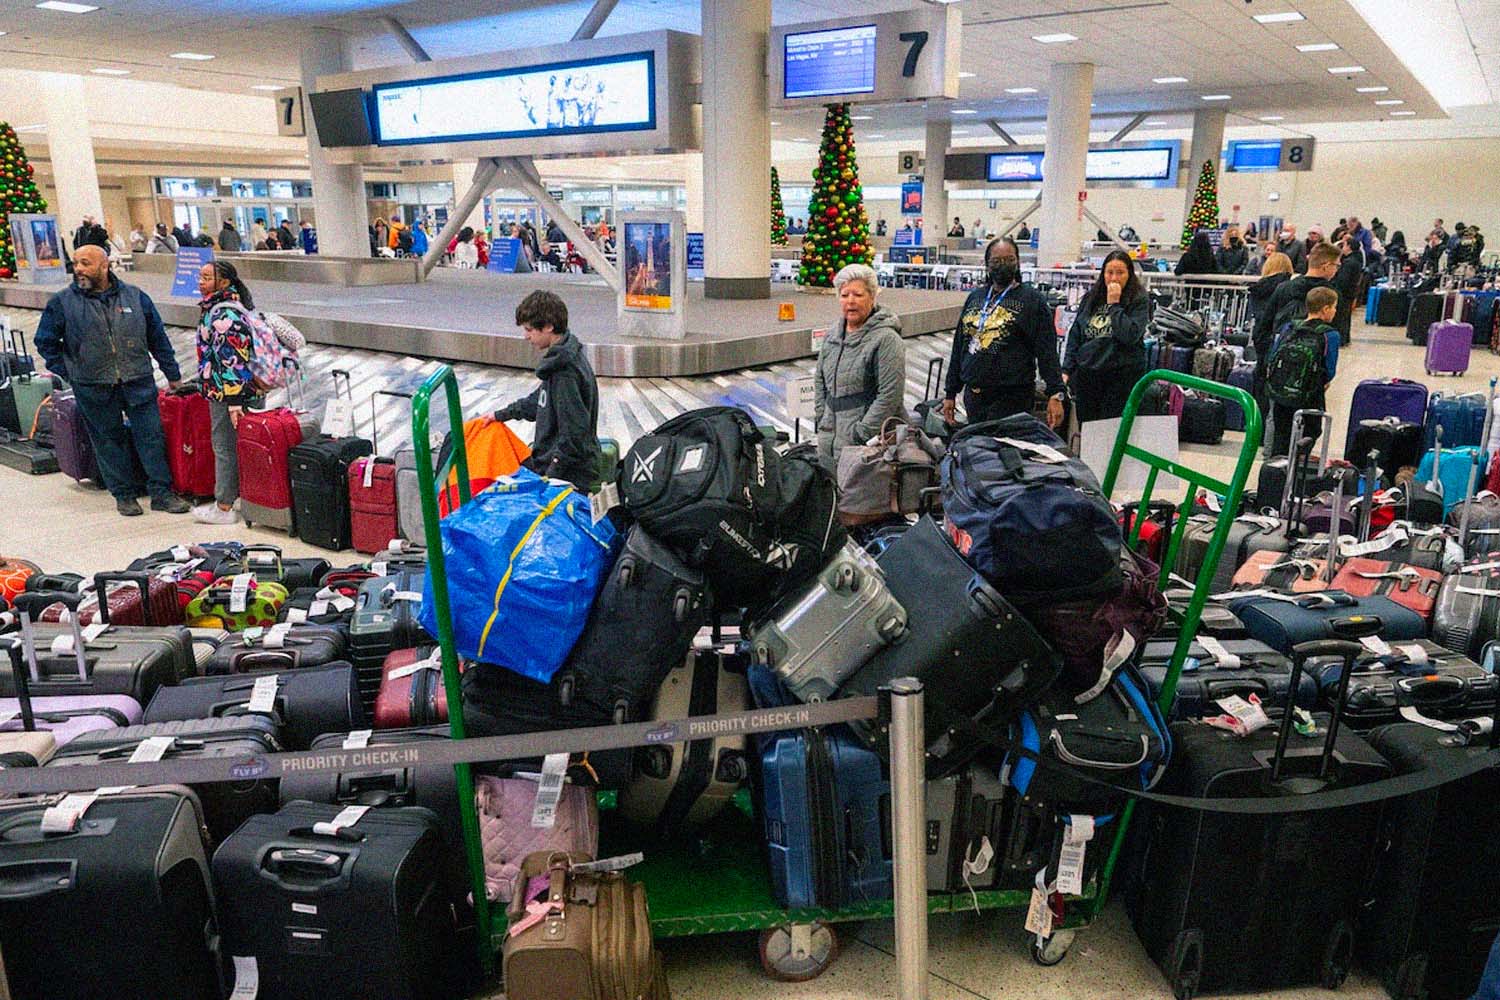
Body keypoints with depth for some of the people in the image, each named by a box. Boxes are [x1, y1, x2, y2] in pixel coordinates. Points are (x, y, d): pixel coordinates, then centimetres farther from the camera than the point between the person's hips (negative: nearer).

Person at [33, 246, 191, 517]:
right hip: (93, 389, 0)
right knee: (109, 441, 6)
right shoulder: (62, 302, 1)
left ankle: (161, 492, 6)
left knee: (152, 436, -1)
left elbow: (158, 338, 10)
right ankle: (124, 495, 16)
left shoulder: (136, 297, 4)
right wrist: (68, 372, 4)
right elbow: (45, 342, 11)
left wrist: (172, 374, 10)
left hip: (139, 383, 0)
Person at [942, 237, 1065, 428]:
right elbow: (959, 347, 18)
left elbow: (1047, 352, -7)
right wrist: (950, 393, 15)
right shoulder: (974, 298, 15)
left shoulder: (1032, 300, -1)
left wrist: (1055, 394, -15)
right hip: (973, 396, 5)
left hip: (1011, 398, -5)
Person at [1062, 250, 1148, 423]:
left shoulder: (1139, 301, -3)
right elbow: (1074, 336, 13)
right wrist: (1066, 370, 7)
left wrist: (1114, 304, -13)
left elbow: (1130, 335, -17)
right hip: (1086, 375, 4)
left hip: (1122, 376, -4)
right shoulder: (1090, 298, 10)